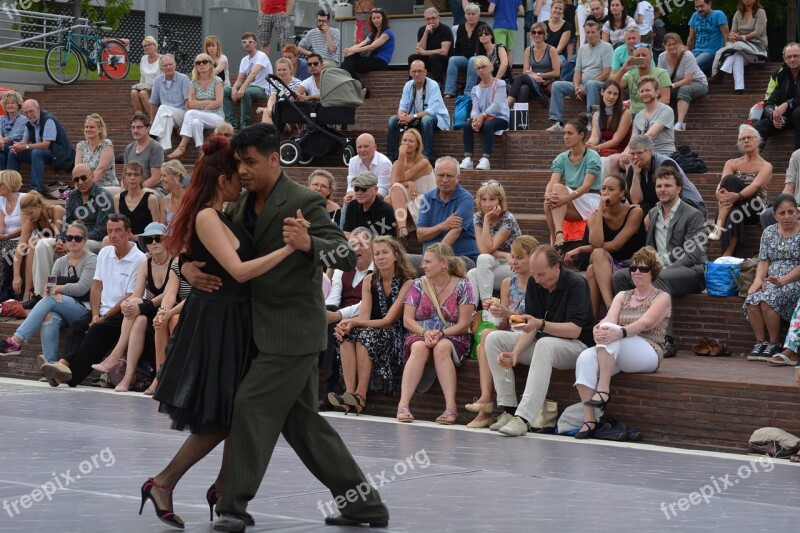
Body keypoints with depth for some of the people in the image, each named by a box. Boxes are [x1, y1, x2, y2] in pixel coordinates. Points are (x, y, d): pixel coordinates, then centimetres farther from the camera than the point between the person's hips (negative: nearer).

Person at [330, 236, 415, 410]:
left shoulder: (407, 283, -7)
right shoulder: (370, 281, 11)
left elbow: (389, 320, -13)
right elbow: (364, 316, -1)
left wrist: (354, 322, -22)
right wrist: (349, 324, -25)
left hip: (395, 336, -5)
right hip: (373, 332, 5)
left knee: (366, 335, -33)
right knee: (347, 334, -26)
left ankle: (361, 396, -37)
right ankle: (349, 392, -38)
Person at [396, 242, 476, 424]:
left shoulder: (462, 286, 0)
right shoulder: (418, 285, 8)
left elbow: (464, 324, -5)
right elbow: (407, 320, 3)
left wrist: (441, 334, -19)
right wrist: (425, 332, -16)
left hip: (453, 338, -2)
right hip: (419, 336, 2)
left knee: (441, 347, -36)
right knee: (419, 348, -34)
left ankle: (451, 407, -42)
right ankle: (403, 404, -44)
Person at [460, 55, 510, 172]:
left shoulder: (499, 84, 1)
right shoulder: (476, 89, 15)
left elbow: (496, 104, -14)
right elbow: (475, 109, 1)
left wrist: (483, 115, -28)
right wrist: (475, 118, -24)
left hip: (500, 118, -4)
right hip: (481, 118, 4)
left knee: (487, 125, -37)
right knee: (467, 126, -25)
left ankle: (485, 159, -45)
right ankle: (467, 159, -34)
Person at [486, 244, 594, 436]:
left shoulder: (576, 284, -17)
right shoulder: (534, 283, 2)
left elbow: (575, 330, -24)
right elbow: (531, 327, -1)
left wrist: (541, 324, -36)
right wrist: (515, 352, -19)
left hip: (577, 346, -7)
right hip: (542, 341, 7)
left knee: (545, 344, -39)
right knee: (494, 339, -8)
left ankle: (523, 418, -46)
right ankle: (509, 410, -15)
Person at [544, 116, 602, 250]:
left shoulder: (592, 157, -8)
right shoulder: (561, 158, 7)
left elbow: (586, 186, -21)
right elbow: (552, 182, -8)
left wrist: (565, 198, -37)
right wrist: (547, 195, -32)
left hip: (591, 202, -5)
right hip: (571, 204, 5)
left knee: (558, 188, -32)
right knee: (548, 204, -30)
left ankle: (558, 236, -45)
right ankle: (555, 240, -34)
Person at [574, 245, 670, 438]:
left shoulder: (662, 297, 7)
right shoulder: (622, 296, 23)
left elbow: (646, 323, -13)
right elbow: (609, 319, 3)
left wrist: (620, 332, -33)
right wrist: (598, 329, -23)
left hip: (648, 355, -5)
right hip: (617, 356, 5)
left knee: (610, 329, -32)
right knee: (585, 357, -29)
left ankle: (603, 389, -36)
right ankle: (589, 420, -34)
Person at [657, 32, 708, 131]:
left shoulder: (688, 56, -21)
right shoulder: (662, 57, -6)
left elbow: (688, 80, -27)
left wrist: (672, 85, -39)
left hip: (698, 83, -5)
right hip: (677, 85, 5)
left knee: (684, 89, -39)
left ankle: (680, 123, -50)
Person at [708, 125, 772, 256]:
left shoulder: (766, 166, 4)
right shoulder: (731, 163, 15)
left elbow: (755, 185, -16)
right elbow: (723, 183, -5)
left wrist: (738, 196, -38)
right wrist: (720, 194, -31)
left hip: (755, 210, -2)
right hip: (734, 208, 2)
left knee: (735, 213, -39)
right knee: (730, 179, -29)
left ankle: (727, 256, -42)